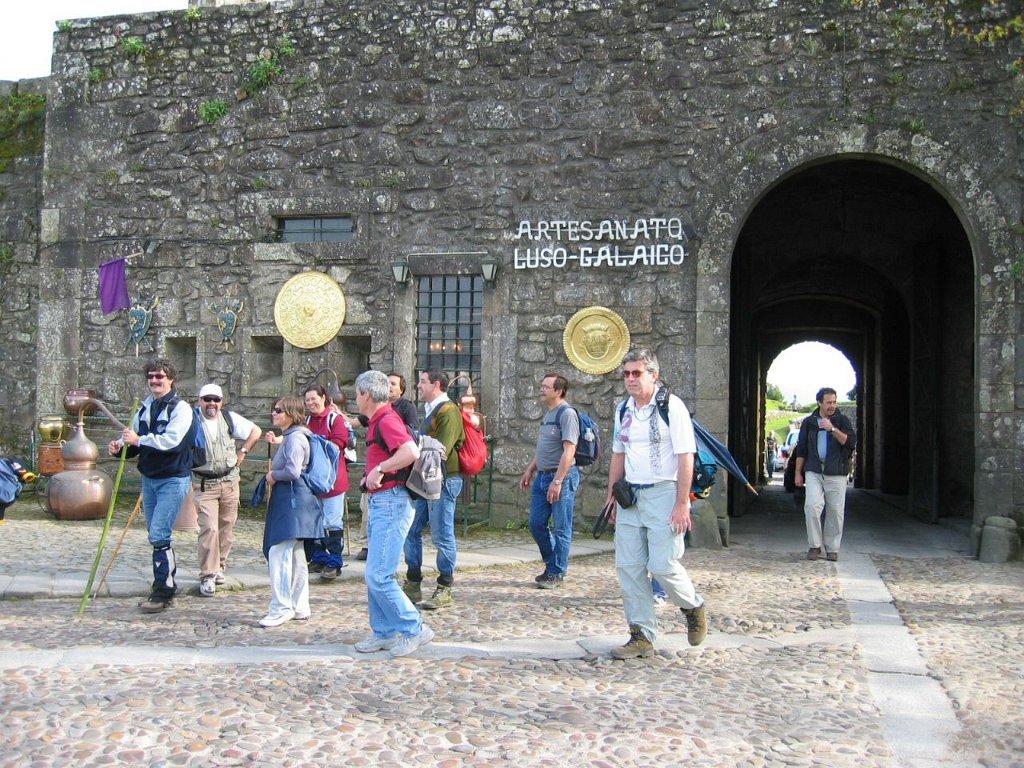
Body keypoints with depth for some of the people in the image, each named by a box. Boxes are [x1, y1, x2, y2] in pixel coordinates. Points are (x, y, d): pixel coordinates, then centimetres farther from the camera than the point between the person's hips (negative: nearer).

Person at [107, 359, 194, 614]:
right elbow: (136, 443, 18)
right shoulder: (144, 409, 13)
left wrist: (139, 440, -18)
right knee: (156, 536, 13)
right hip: (149, 479, 8)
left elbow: (171, 441, -23)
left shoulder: (180, 408, -10)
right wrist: (121, 447, -3)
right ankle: (165, 589, 23)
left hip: (173, 480, -8)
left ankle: (163, 591, -4)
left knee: (159, 535, -13)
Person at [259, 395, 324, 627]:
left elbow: (292, 471, -24)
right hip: (289, 501, 11)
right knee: (294, 555, 14)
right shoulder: (290, 436, 17)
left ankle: (281, 608, -6)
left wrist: (273, 475, -8)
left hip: (293, 501, -11)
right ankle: (299, 607, 21)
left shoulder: (295, 438, -14)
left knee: (278, 552, -11)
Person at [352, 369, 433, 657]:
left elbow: (411, 452, -32)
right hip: (381, 502, 11)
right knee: (374, 574, 14)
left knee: (378, 576, -10)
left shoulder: (386, 420, -15)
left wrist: (379, 469, -23)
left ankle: (414, 629, 1)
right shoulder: (377, 421, 17)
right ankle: (385, 633, 22)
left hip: (392, 502, -11)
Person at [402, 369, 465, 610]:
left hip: (442, 480, -10)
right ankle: (413, 585, 20)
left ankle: (444, 590, 7)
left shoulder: (448, 412, -13)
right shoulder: (430, 410, 18)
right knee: (412, 531, 11)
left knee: (442, 536, -2)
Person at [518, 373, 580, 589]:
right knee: (537, 524, 10)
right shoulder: (547, 415, 16)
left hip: (561, 476, -9)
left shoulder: (567, 413, -13)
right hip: (542, 475, 9)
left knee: (561, 529, 1)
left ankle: (556, 573, 10)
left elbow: (569, 451, -19)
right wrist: (529, 471, 19)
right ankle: (552, 564, 26)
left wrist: (557, 481, -23)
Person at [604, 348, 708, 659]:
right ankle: (642, 637, 14)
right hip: (631, 495, 6)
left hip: (663, 494, -6)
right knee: (628, 567, 3)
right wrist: (612, 495, 16)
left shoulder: (671, 406, -9)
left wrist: (682, 504, -17)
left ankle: (693, 607, 23)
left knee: (663, 566, -9)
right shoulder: (623, 410, 11)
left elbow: (686, 458, -12)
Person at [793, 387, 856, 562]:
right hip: (814, 472, 0)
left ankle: (832, 549, 13)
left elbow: (851, 442, -9)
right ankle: (814, 545, -2)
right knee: (812, 507, -14)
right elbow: (801, 449, 14)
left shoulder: (842, 421, 6)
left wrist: (833, 429, -20)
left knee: (835, 511, 1)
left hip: (836, 473, 0)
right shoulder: (809, 422, 10)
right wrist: (798, 472, 10)